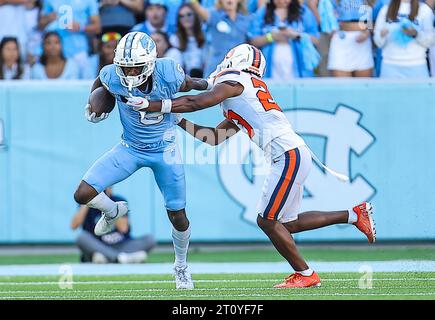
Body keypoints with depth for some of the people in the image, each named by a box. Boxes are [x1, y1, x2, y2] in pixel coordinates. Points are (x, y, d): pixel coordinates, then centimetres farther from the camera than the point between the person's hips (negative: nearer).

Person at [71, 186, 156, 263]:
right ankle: (122, 257, -43)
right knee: (82, 237, -31)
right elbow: (74, 226, -12)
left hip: (121, 247, 1)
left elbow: (123, 228, -10)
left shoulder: (119, 201, 5)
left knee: (150, 239, -20)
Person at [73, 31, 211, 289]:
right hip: (131, 149, 1)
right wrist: (93, 105, -8)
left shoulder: (168, 73, -28)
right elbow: (99, 84, 3)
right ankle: (114, 212, 22)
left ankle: (181, 266, 37)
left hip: (165, 149, -1)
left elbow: (187, 84, -2)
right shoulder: (113, 76, -23)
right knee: (83, 195, -14)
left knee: (178, 218, 6)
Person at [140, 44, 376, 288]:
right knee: (288, 223, 14)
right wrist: (178, 121, 24)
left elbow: (196, 103, -14)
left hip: (289, 156, -9)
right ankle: (355, 215, 19)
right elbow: (215, 138, 26)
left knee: (268, 220, -4)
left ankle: (306, 274, 2)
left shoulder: (234, 81, -4)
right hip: (292, 156, 9)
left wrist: (151, 106, -13)